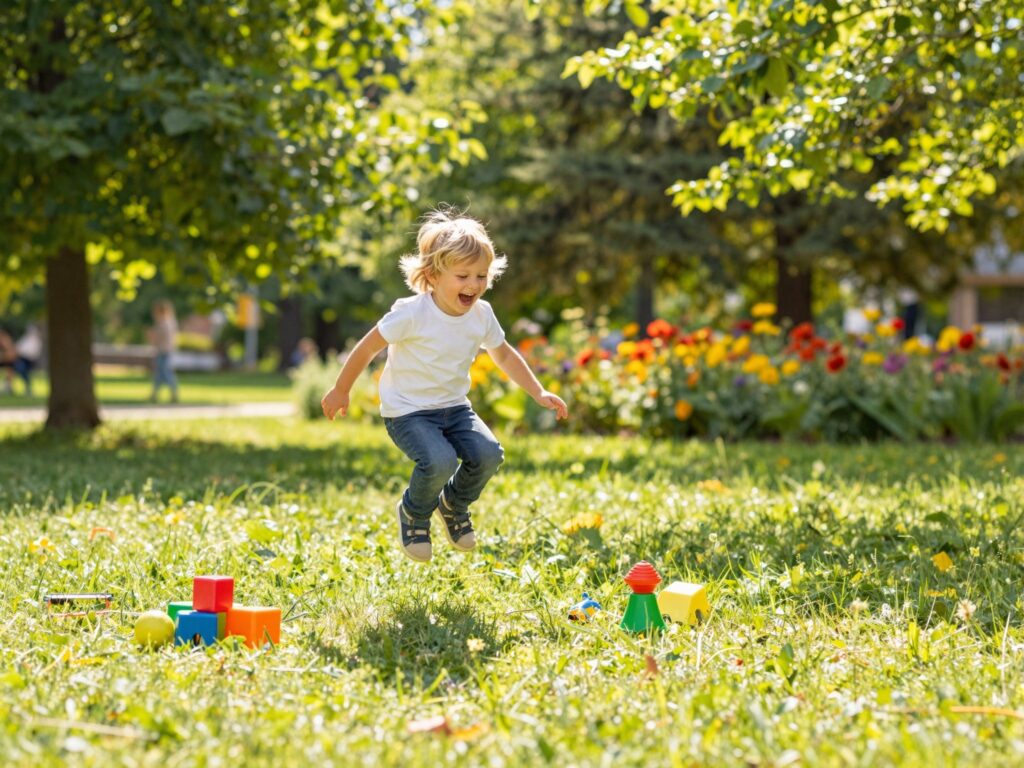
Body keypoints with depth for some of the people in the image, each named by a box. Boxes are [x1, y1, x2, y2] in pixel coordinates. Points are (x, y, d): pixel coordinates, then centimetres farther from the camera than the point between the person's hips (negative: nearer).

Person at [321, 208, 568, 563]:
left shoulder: (482, 314, -4)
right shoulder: (412, 313, -22)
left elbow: (504, 354, 15)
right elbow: (367, 347, -11)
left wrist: (539, 393, 10)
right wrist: (340, 391, -3)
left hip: (454, 407, 6)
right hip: (407, 411, -5)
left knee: (488, 454, -19)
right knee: (440, 461, -30)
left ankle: (455, 504, 15)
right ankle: (414, 513, 5)